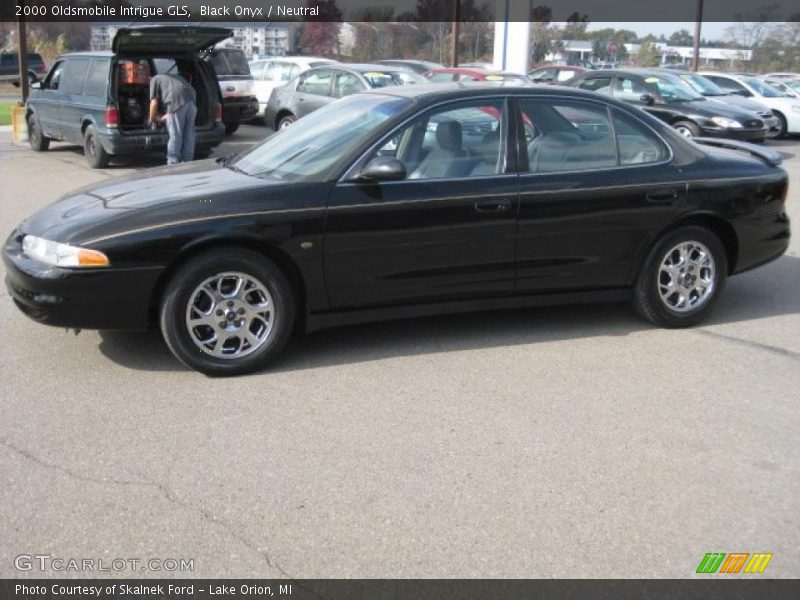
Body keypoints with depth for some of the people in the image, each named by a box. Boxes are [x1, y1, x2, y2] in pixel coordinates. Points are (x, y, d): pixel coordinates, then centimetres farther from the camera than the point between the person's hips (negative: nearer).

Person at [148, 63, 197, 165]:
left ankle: (173, 164, 3)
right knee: (188, 136, 11)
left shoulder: (155, 79, 19)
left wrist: (152, 119, 25)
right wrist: (162, 118, 38)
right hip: (192, 100, 6)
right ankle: (187, 163, 17)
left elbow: (154, 102, 10)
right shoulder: (175, 77, 38)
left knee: (175, 136, 0)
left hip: (177, 103, -6)